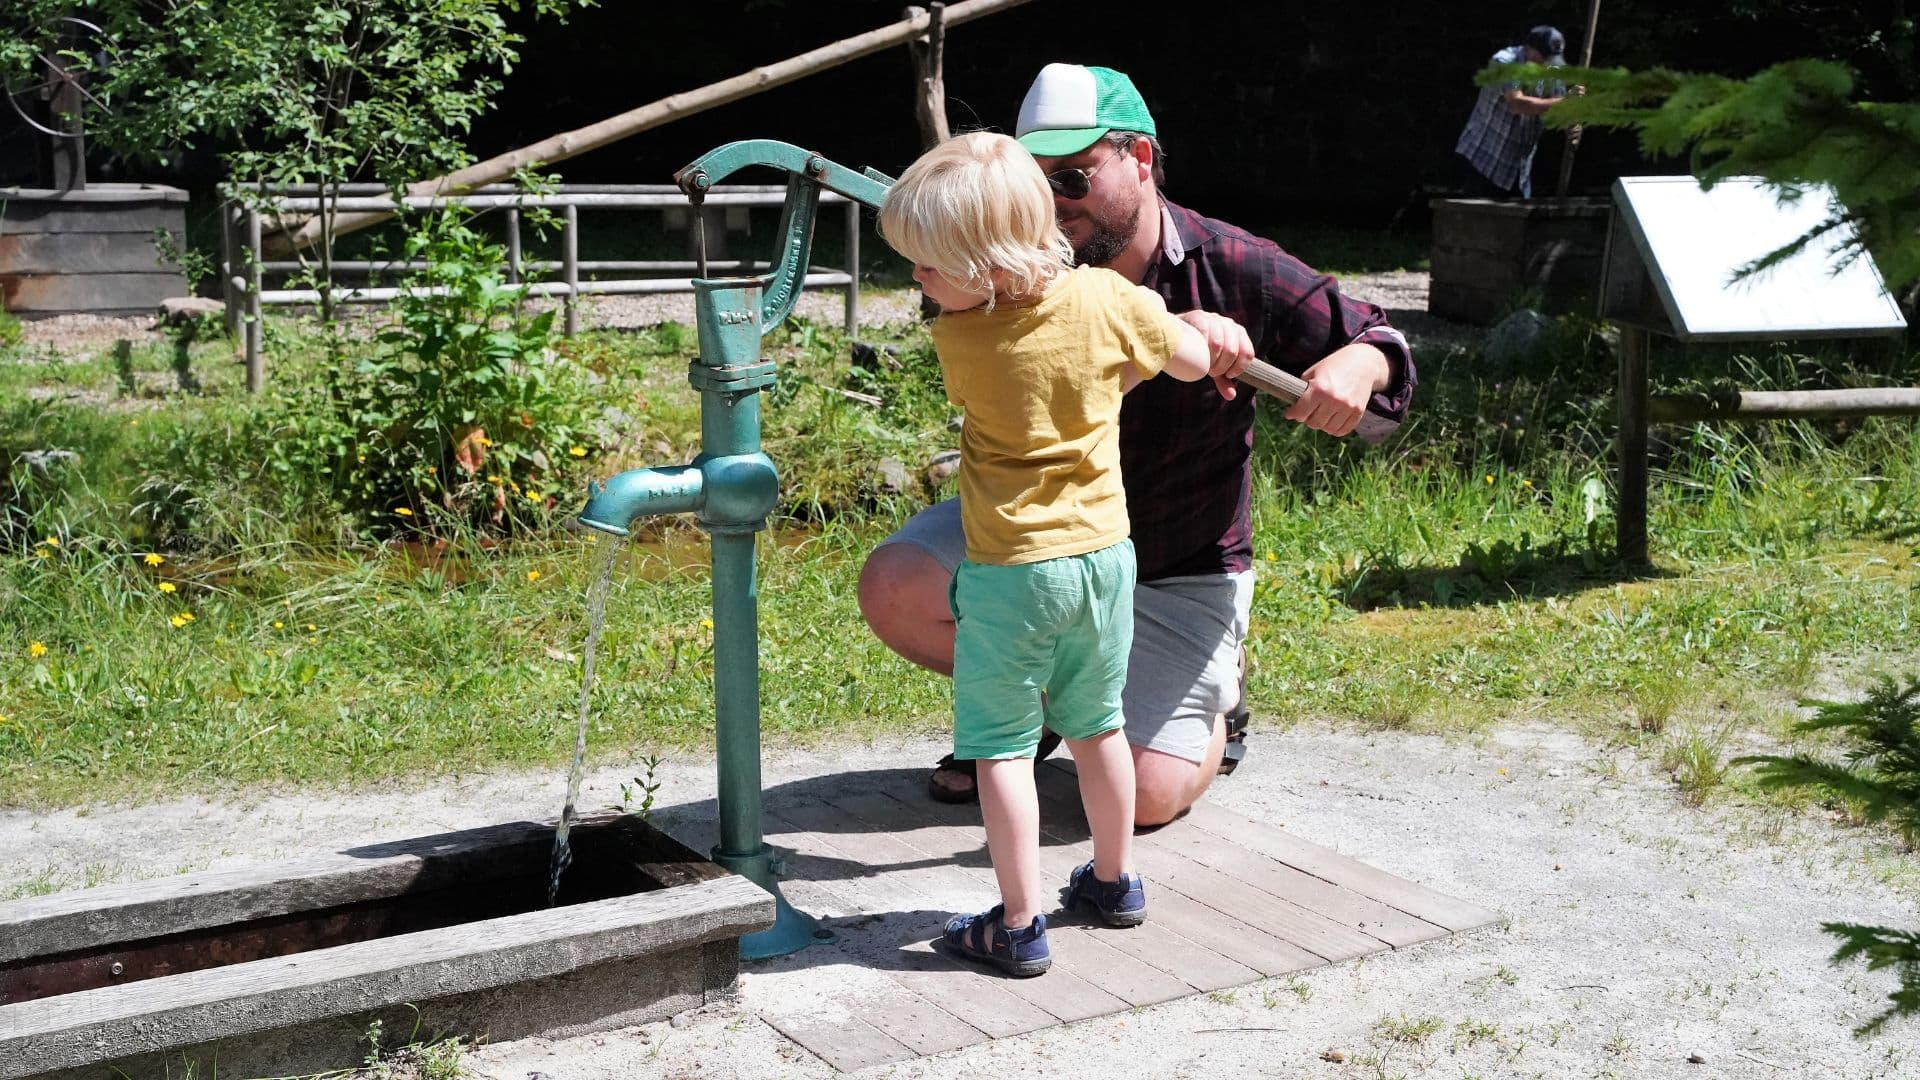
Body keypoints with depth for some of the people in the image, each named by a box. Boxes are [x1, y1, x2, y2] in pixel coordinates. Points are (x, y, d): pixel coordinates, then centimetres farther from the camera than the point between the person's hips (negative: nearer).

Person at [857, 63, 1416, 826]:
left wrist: (1356, 368, -32)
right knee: (892, 588, -22)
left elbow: (1376, 341, -8)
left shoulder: (1233, 270, -15)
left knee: (1145, 796, -13)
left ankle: (1213, 694, 25)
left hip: (1180, 575, -2)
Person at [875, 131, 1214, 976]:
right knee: (1098, 724, 21)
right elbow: (1194, 361, 7)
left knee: (1003, 747, 4)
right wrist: (1148, 319, 25)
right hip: (1102, 554, 5)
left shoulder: (957, 341, -13)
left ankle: (1019, 927, 7)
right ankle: (1115, 882, 35)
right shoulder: (1108, 299, -9)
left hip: (1009, 570, -4)